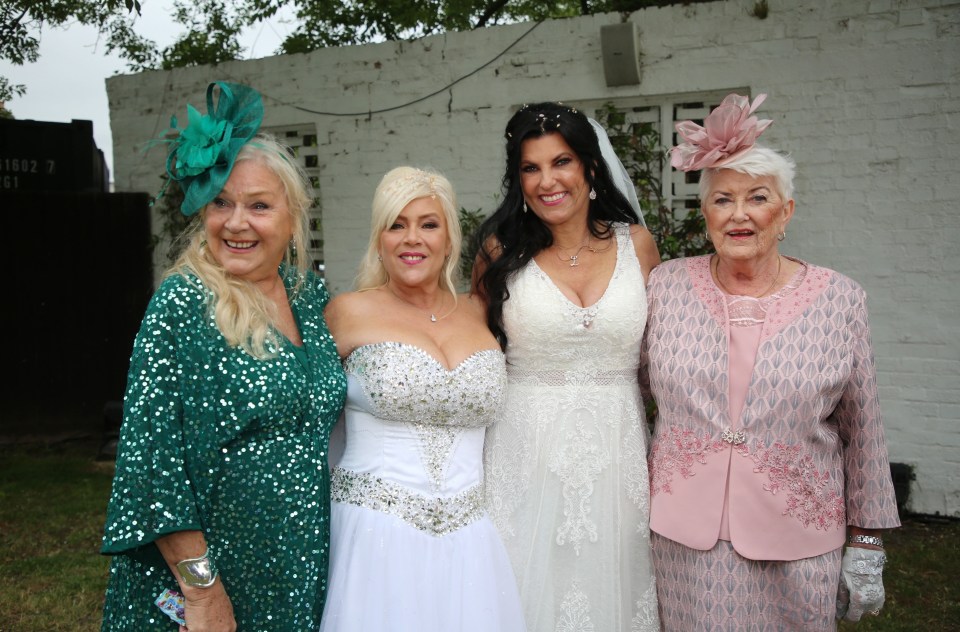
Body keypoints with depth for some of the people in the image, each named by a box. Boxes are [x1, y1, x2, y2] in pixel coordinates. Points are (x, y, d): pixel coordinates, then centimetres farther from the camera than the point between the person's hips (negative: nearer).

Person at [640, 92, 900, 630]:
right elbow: (628, 377, 12)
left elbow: (862, 434, 1)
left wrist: (867, 545, 3)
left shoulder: (840, 301, -4)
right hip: (686, 535, 1)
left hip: (799, 544, 0)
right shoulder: (667, 285, -2)